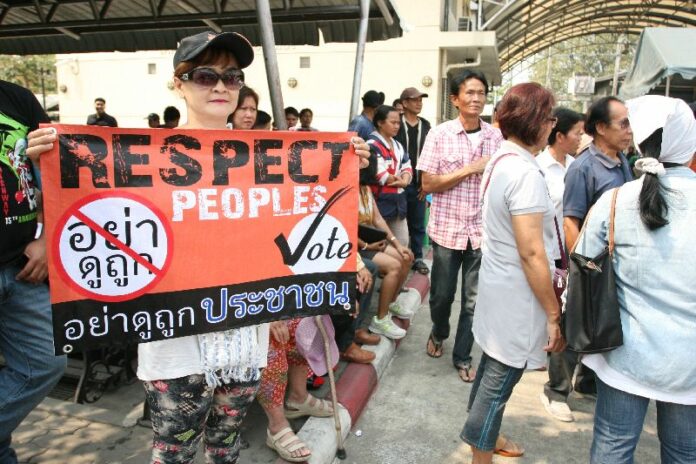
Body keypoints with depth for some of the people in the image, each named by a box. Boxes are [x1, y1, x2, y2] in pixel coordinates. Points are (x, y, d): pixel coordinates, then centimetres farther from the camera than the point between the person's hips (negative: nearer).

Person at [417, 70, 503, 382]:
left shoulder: (495, 136, 3)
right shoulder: (440, 134, -5)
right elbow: (428, 184, -9)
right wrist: (470, 169, -14)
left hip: (482, 230, 2)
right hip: (447, 228, -1)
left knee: (473, 300, 8)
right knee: (442, 294, 13)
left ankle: (462, 357, 27)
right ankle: (438, 333, 44)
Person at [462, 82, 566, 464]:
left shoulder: (500, 160, 7)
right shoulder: (525, 173, -23)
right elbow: (531, 253, -25)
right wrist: (554, 313, -17)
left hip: (498, 285, 10)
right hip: (517, 295, -10)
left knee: (494, 366, 24)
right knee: (501, 378, 6)